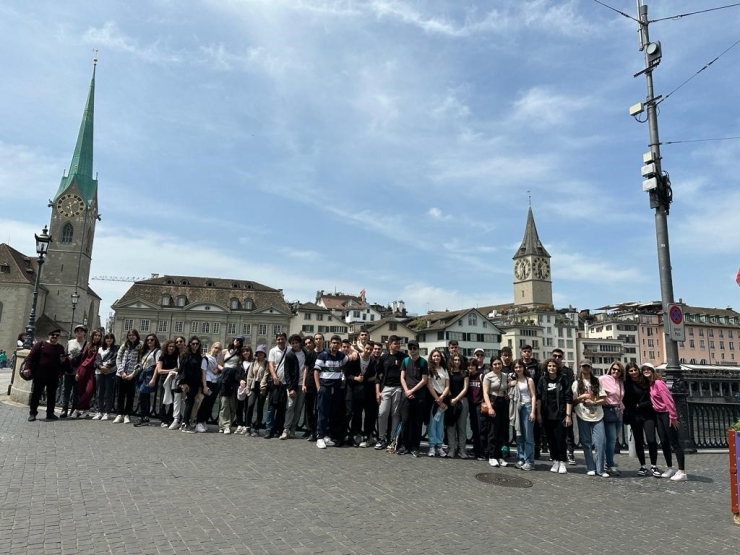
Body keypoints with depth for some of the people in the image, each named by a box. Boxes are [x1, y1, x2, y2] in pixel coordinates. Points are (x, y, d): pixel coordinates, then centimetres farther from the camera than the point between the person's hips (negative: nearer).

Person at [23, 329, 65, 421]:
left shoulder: (60, 348, 13)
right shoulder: (40, 344, 0)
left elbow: (64, 360, 23)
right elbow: (31, 356, -6)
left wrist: (64, 360, -1)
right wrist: (27, 367, -17)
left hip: (54, 376, 3)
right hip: (39, 375, -3)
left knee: (52, 395, 8)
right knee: (36, 394, 3)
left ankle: (50, 413, 17)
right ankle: (32, 413, 13)